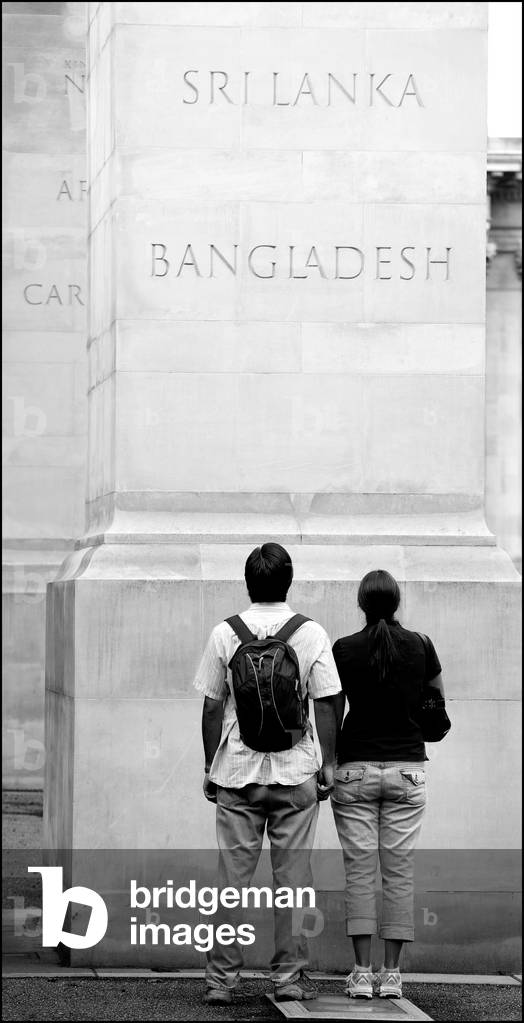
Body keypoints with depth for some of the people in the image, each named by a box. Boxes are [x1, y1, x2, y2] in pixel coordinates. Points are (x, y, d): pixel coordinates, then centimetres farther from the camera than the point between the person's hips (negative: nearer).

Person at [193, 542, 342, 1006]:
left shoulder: (225, 634, -1)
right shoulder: (312, 634, -3)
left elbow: (212, 709, 3)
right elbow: (326, 707, -2)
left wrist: (211, 767, 11)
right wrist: (329, 764, 6)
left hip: (237, 773, 1)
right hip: (296, 774, -1)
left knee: (233, 878, 5)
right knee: (293, 879, 6)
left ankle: (221, 979, 6)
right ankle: (290, 977, 7)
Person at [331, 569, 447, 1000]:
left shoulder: (344, 650, -4)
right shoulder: (420, 646, -2)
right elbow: (438, 699, 14)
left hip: (355, 768, -1)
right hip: (407, 768, 1)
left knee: (359, 872, 1)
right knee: (399, 873, 4)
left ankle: (362, 973, -4)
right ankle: (392, 973, 1)